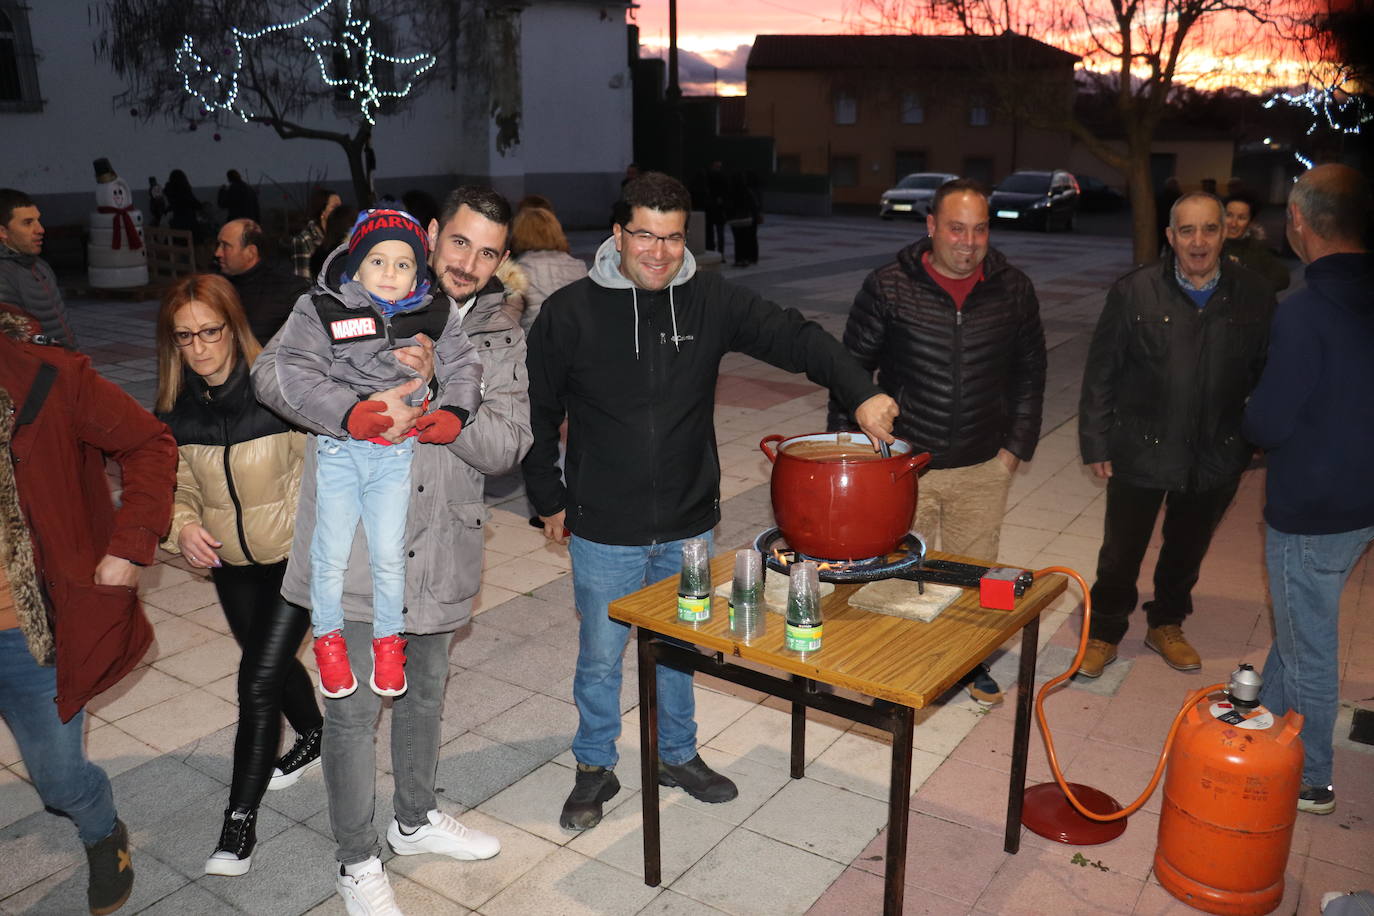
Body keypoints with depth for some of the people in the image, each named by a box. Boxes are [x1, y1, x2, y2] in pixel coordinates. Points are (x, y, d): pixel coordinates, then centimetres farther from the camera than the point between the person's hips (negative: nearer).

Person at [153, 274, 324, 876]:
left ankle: (241, 818, 7)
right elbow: (178, 486, 5)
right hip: (230, 563, 6)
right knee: (273, 665, 22)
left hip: (297, 557, -5)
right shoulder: (176, 408, -5)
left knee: (258, 682, -8)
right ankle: (315, 738, 51)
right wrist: (183, 527, -14)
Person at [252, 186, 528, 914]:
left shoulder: (502, 339, 3)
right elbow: (272, 372, -11)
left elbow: (505, 445, -9)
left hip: (440, 548, 4)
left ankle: (415, 819, 46)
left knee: (424, 693, 22)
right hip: (356, 545, -3)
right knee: (355, 709, 7)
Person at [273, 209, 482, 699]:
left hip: (397, 452, 2)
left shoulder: (435, 318, 2)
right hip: (338, 449, -1)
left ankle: (388, 642, 30)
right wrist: (347, 413, -27)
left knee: (389, 554, 10)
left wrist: (455, 412, -14)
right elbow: (297, 374, -15)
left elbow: (464, 367, 5)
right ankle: (328, 639, 31)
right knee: (332, 553, 8)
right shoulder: (319, 310, -6)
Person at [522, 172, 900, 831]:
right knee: (600, 658, 11)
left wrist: (861, 393, -19)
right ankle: (595, 770, 35)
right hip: (604, 532, -2)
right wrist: (549, 499, 2)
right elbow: (538, 415, -1)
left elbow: (795, 339, -5)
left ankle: (679, 755, 43)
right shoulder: (569, 313, -10)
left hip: (688, 526, 3)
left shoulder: (711, 301, -5)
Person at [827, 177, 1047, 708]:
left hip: (983, 469, 2)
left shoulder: (1013, 290, 0)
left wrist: (1017, 446, 7)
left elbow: (1029, 373, 11)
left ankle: (973, 663, 38)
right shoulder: (887, 288, -8)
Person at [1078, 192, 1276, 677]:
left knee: (1187, 550, 21)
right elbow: (1101, 373, -6)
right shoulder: (1134, 291, -10)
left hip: (1216, 456, 2)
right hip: (1141, 452, -2)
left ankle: (1166, 625, 43)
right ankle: (1104, 633, 31)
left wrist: (1258, 438, 0)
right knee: (1121, 553, 10)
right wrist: (1096, 444, -7)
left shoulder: (1255, 296, -4)